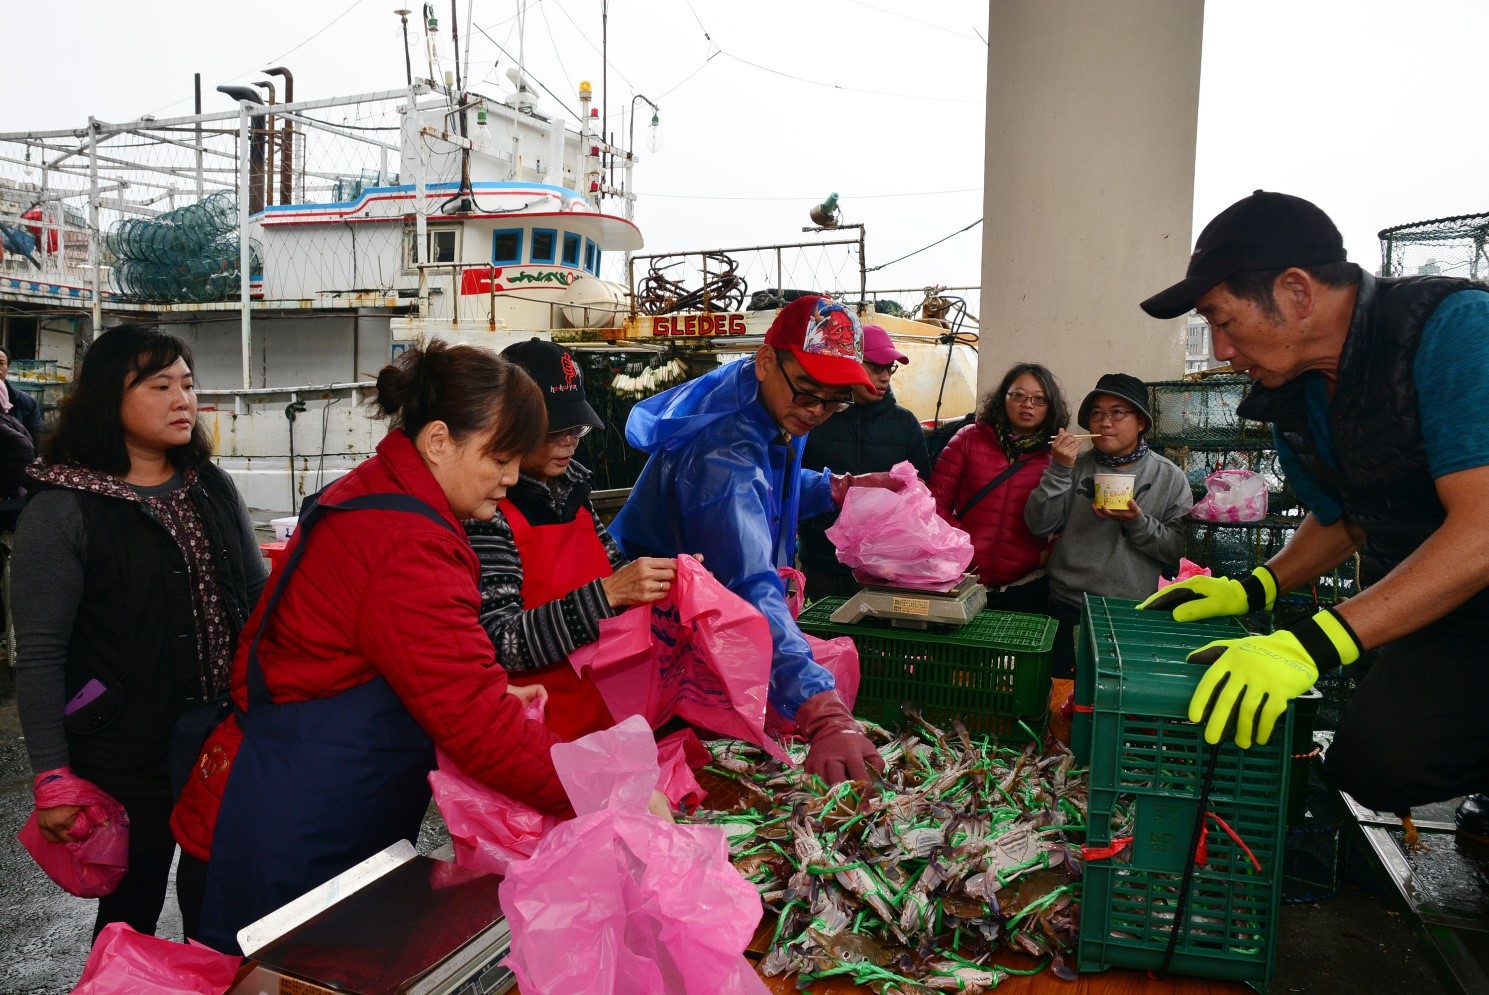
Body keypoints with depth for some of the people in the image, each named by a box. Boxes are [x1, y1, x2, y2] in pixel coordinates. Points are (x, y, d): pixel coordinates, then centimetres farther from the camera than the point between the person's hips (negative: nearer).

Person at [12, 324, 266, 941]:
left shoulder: (213, 489, 6)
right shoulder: (61, 511, -11)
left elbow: (258, 596, 12)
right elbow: (39, 656, -11)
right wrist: (53, 777, -12)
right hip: (129, 757, -4)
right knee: (133, 910, 12)